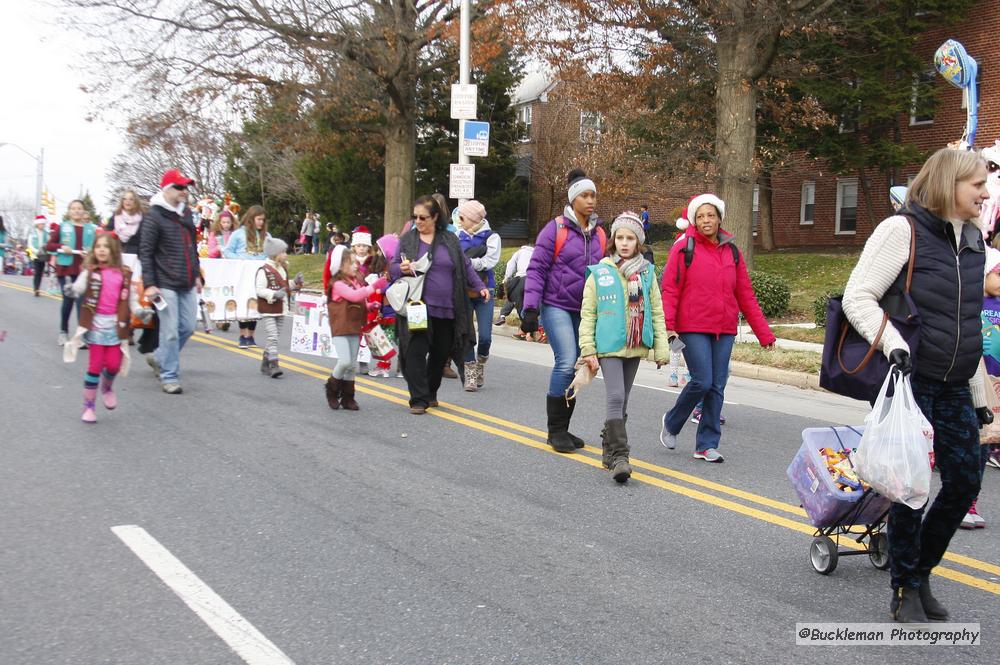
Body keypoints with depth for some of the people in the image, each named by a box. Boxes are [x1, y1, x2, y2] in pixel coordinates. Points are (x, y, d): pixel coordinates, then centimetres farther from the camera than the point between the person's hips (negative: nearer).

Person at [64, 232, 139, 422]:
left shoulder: (124, 275, 4)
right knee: (95, 365, -1)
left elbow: (130, 299, 10)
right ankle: (89, 405, 13)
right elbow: (79, 288, -15)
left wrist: (139, 311, -5)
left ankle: (107, 388, 36)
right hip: (96, 324, -2)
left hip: (115, 326, 2)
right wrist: (72, 290, -36)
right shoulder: (90, 272, -3)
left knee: (113, 364, 1)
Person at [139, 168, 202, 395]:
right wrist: (149, 284, -15)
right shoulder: (154, 216, -8)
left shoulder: (186, 213, 13)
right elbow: (145, 252, -10)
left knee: (188, 327, 10)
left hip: (187, 284, 7)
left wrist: (197, 274, 20)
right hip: (166, 284, -7)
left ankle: (160, 358, 31)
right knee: (170, 331, -4)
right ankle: (169, 377, 6)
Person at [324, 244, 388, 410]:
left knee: (353, 365, 8)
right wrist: (373, 286, -28)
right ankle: (332, 390, 9)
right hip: (340, 329, -8)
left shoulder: (357, 283, 13)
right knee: (345, 361, -16)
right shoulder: (338, 284, -12)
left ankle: (347, 398, 18)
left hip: (355, 329, 8)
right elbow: (354, 296, -27)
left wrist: (371, 305, 0)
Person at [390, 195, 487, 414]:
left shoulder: (450, 240, 10)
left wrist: (480, 286, 7)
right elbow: (392, 267, 8)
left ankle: (430, 393, 28)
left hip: (446, 309, 2)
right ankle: (419, 399, -5)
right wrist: (401, 269, -14)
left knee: (441, 353, 9)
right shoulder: (407, 239, 7)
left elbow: (465, 267, 15)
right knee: (416, 352, -10)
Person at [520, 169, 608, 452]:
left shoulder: (599, 234, 11)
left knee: (575, 368, 7)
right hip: (557, 306, -6)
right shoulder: (556, 229, -6)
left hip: (586, 311, 6)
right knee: (567, 363, -16)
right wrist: (531, 308, -13)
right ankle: (556, 431, -3)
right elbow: (536, 269, -7)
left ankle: (562, 429, 18)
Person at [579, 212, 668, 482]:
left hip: (635, 347, 4)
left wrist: (661, 348, 5)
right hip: (609, 346, -4)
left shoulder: (647, 273, 6)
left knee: (622, 401, 12)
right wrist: (588, 350, -6)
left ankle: (609, 449, 26)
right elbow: (587, 314, -1)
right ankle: (619, 456, -15)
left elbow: (657, 312, 10)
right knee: (616, 397, -16)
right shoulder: (599, 273, -2)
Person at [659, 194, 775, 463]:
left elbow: (745, 295, 14)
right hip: (693, 329, -4)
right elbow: (669, 290, -5)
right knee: (702, 381, -12)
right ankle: (672, 422, 15)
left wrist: (764, 332, 12)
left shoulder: (732, 251, 11)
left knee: (717, 387, 4)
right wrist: (667, 326, -16)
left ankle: (706, 445, 14)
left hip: (725, 330, 5)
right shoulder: (684, 249, -2)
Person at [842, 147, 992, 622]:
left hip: (953, 387, 7)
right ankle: (905, 591, 16)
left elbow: (970, 327, 19)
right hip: (909, 379, -7)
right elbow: (857, 297, -12)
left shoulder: (973, 242, 13)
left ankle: (920, 570, 26)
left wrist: (978, 396, 19)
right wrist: (893, 342, -27)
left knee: (965, 480, 5)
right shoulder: (903, 230, -8)